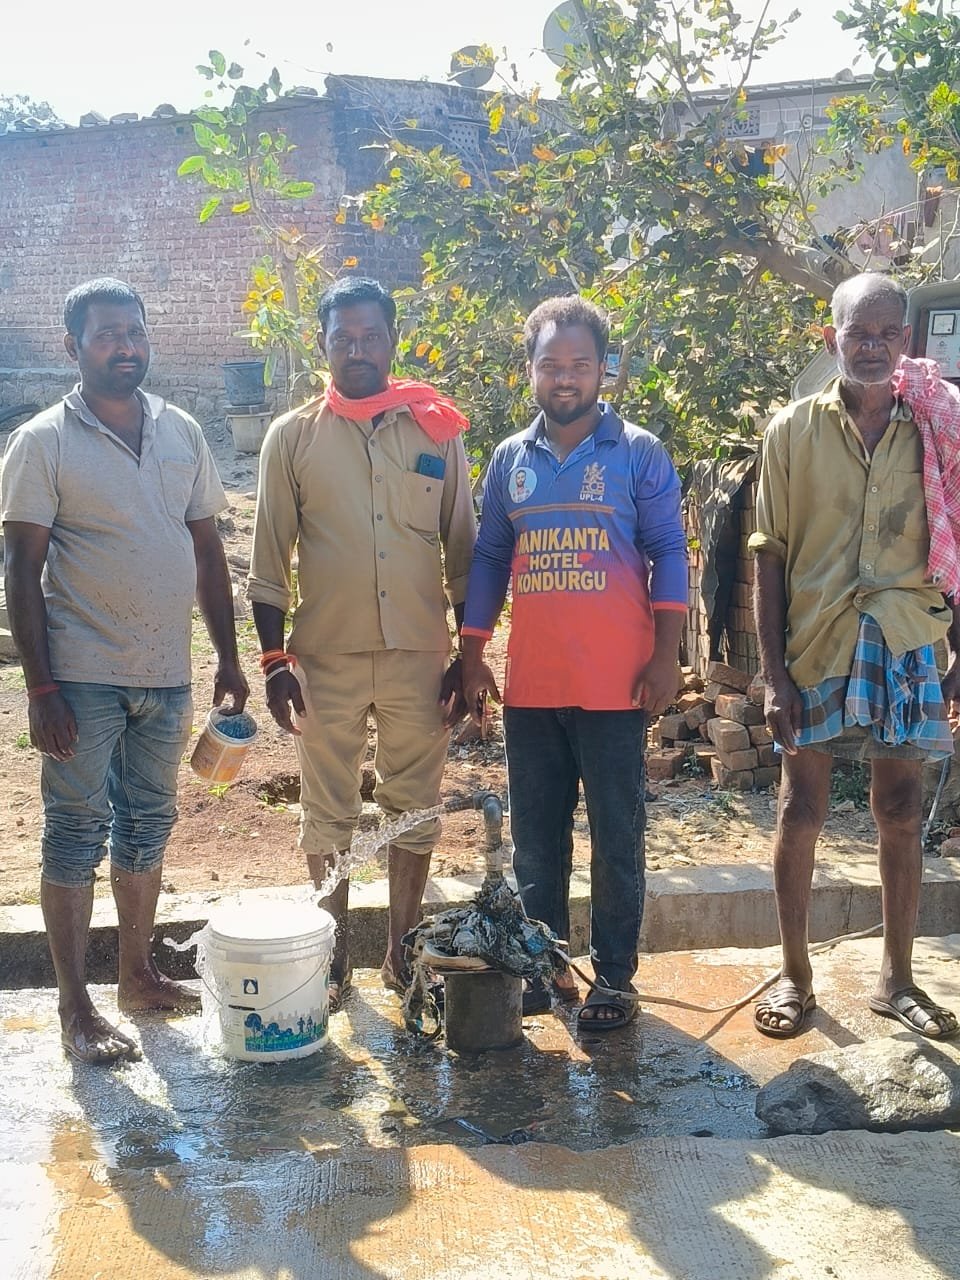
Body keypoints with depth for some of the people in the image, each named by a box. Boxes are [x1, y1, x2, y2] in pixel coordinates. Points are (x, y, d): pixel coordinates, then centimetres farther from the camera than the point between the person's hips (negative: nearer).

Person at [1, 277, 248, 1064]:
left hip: (166, 672, 5)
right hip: (84, 675, -5)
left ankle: (138, 973, 30)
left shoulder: (181, 432, 7)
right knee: (76, 832, 2)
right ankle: (75, 1007, 12)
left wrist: (229, 658, 8)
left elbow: (208, 549, 11)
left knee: (148, 823, 15)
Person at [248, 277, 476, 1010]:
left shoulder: (437, 430, 3)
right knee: (329, 815, 8)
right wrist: (275, 661, -4)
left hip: (419, 655, 1)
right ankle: (333, 955, 23)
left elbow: (463, 551, 5)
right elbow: (270, 562, 2)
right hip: (327, 659, 0)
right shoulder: (292, 437, 2)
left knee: (414, 810, 9)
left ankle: (403, 951, 24)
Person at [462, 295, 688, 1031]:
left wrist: (665, 660, -10)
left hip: (614, 686, -4)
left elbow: (668, 555, -3)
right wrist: (472, 658, 7)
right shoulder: (510, 460, 9)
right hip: (530, 686, 4)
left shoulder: (639, 454, -1)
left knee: (617, 838, 5)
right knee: (535, 838, 12)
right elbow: (489, 560, 12)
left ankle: (614, 974, 17)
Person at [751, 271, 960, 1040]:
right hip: (814, 646, -1)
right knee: (802, 811, 5)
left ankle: (897, 978, 24)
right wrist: (773, 672, -5)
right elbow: (771, 556, 0)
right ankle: (795, 975, 20)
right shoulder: (794, 430, 0)